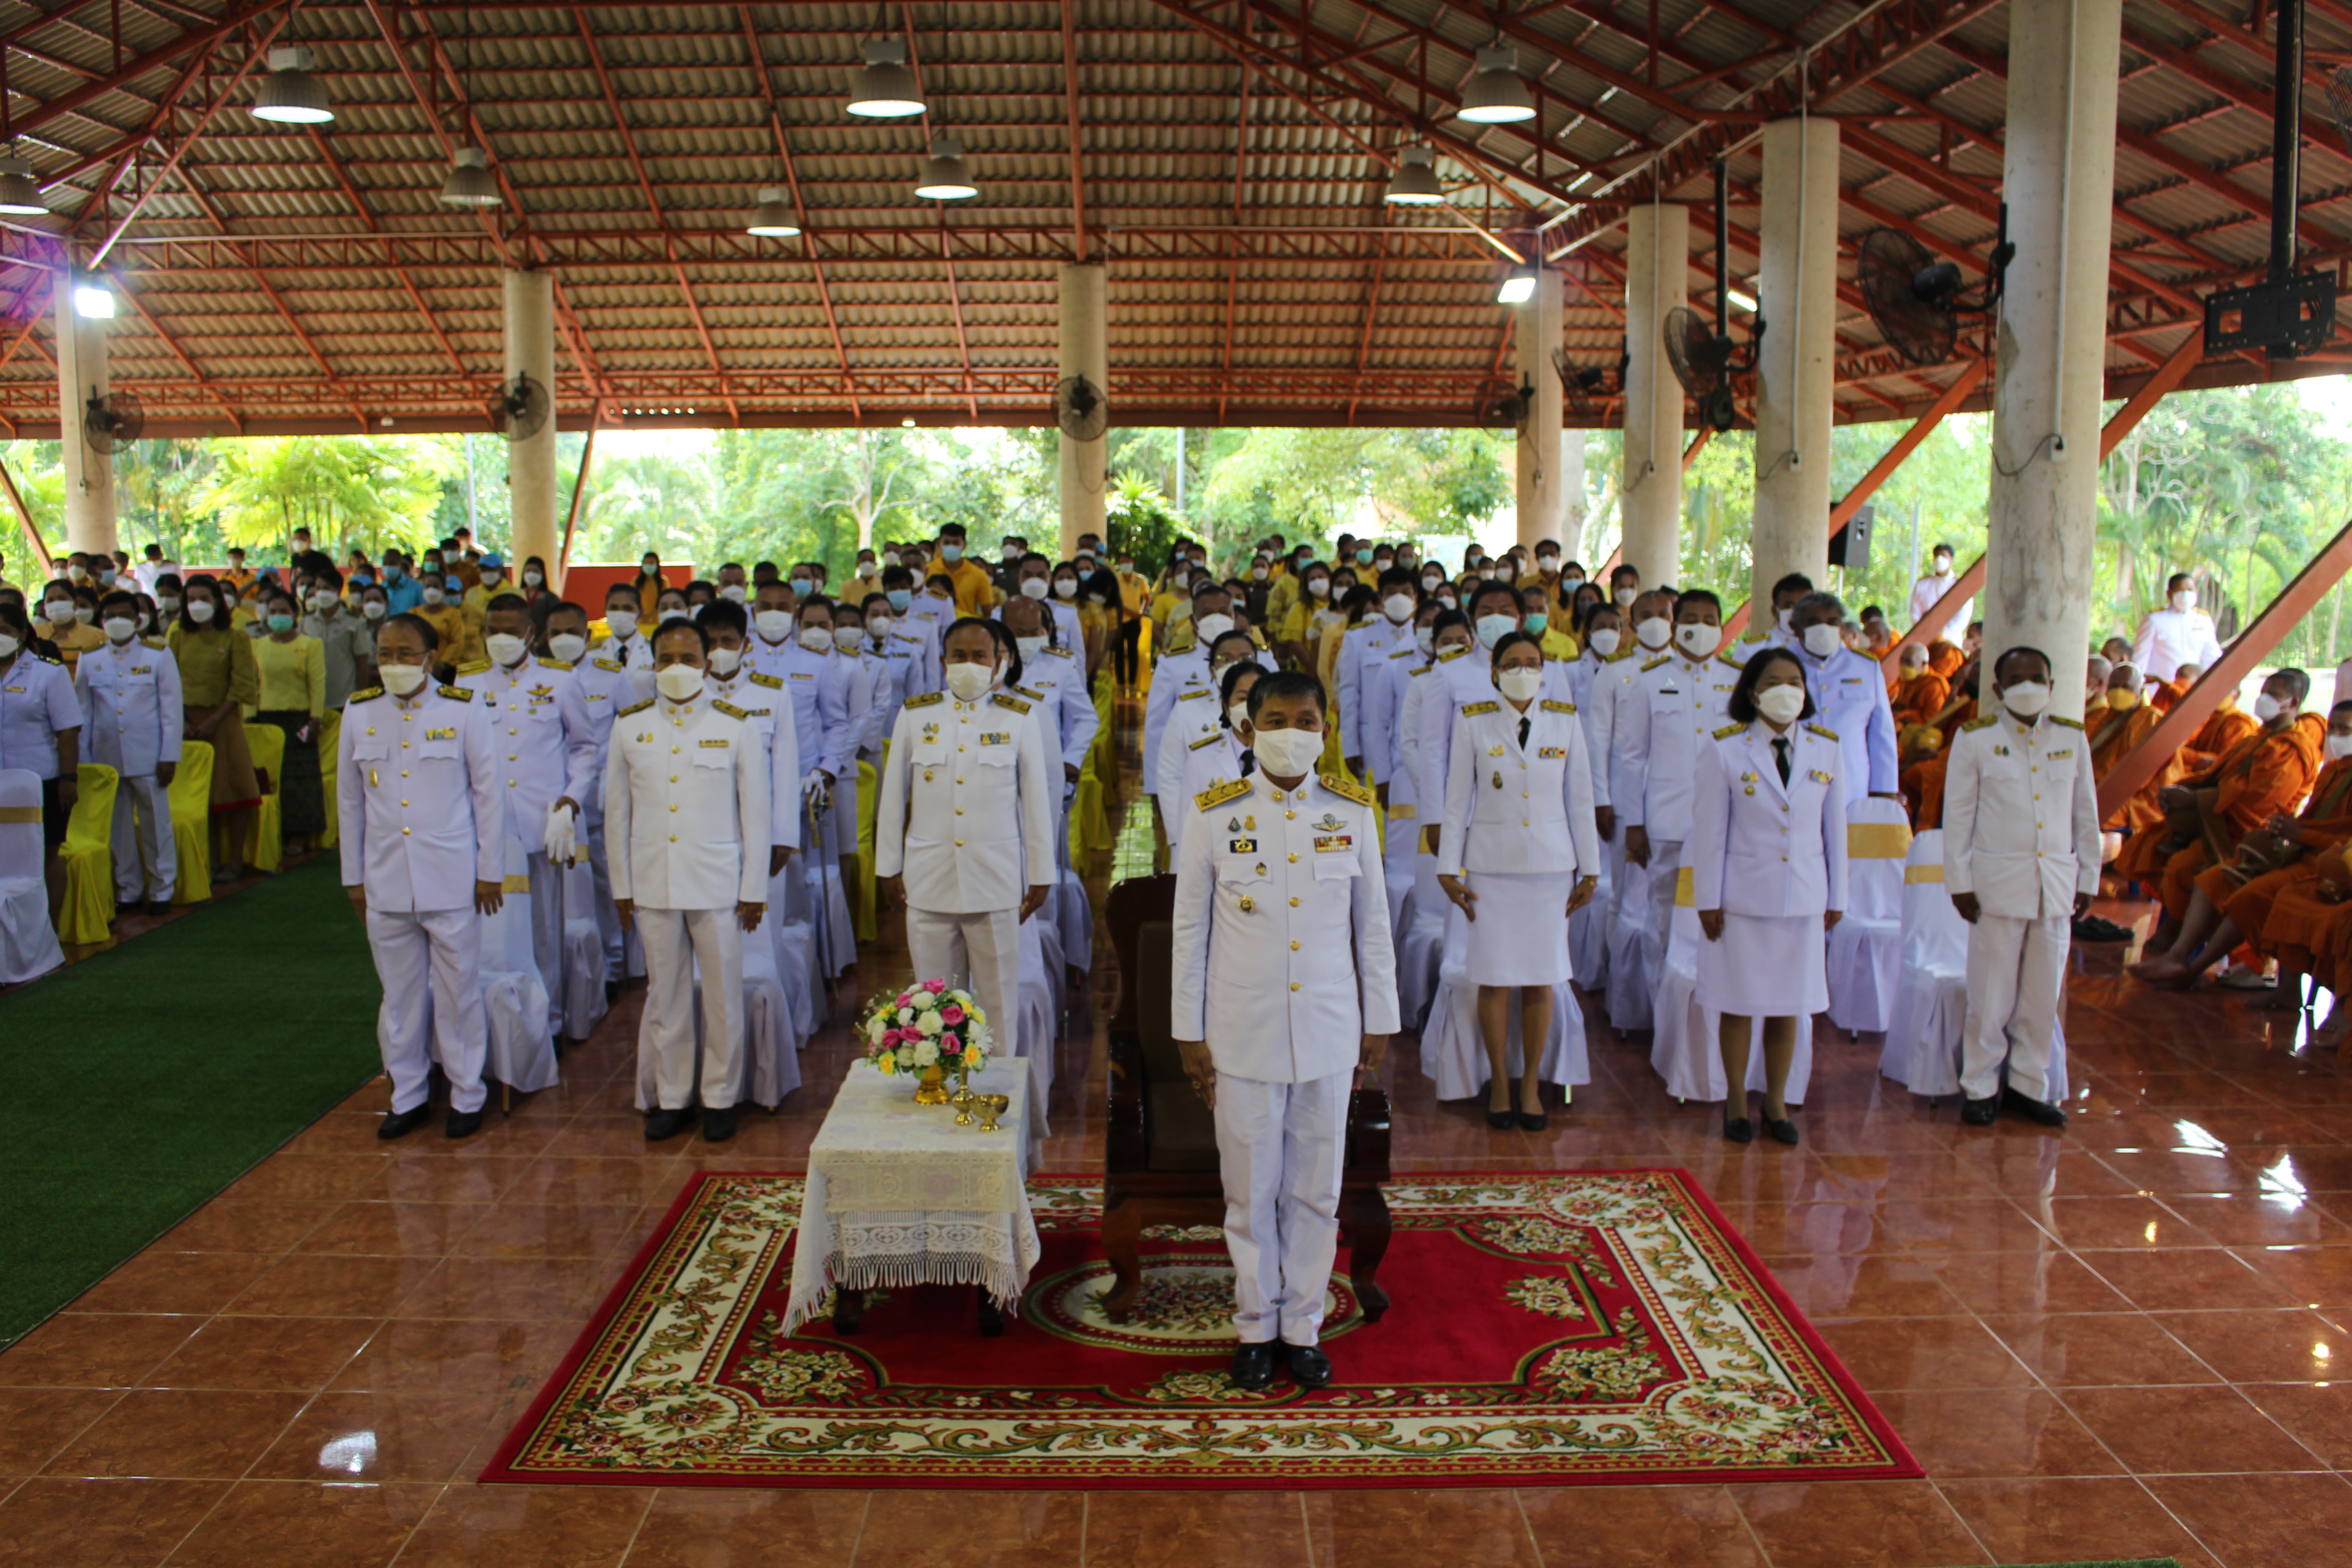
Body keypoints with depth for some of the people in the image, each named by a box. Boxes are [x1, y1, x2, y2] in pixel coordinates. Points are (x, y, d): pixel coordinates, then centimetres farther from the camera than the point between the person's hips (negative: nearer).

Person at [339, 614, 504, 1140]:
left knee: (459, 992, 5)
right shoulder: (359, 713, 4)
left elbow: (486, 793, 0)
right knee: (400, 995, 12)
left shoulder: (462, 711, -4)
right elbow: (350, 801, 11)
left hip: (452, 880, -3)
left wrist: (490, 871, 0)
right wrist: (353, 876, 11)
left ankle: (467, 1096, 19)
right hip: (385, 882, 3)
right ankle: (408, 1096, 26)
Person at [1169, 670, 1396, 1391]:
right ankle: (1255, 1327, 26)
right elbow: (1190, 931, 0)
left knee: (1315, 1191, 10)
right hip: (1243, 1034, -1)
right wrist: (1190, 1033, 0)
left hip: (1328, 1034, 1)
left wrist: (1379, 1022, 7)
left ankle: (1303, 1326, 27)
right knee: (1250, 1190, 9)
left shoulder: (1352, 812, 1)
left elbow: (1373, 924, 7)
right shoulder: (1215, 816, -4)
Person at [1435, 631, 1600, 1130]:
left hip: (1551, 865, 1)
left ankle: (1531, 1084, 18)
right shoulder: (1473, 723, 0)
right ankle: (1499, 1083, 17)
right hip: (1491, 865, -1)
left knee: (1540, 981, 4)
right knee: (1494, 979, 1)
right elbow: (1457, 799, 3)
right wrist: (1448, 869, 1)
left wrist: (1590, 869, 6)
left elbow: (1581, 799, 7)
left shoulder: (1566, 721, 4)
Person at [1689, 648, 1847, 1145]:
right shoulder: (1726, 750, -4)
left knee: (1789, 1006, 9)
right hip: (1743, 895, -2)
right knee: (1739, 1004, 5)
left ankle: (1776, 1102, 23)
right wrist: (1708, 900, -5)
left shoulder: (1827, 750, 5)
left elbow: (1835, 828, 9)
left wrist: (1836, 897, 10)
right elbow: (1709, 829, -3)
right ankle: (1737, 1102, 20)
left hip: (1803, 898, 2)